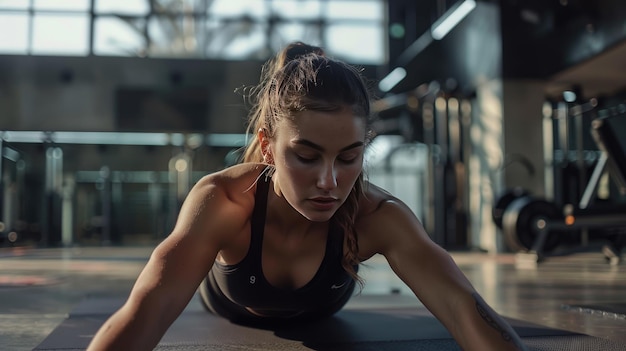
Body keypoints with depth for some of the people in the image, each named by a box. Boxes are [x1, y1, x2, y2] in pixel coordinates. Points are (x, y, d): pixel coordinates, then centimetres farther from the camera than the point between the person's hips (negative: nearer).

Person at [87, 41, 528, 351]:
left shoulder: (378, 216, -42)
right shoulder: (223, 200, -46)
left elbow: (462, 306, -54)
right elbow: (147, 308, -58)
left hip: (317, 316, 2)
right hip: (229, 307, -1)